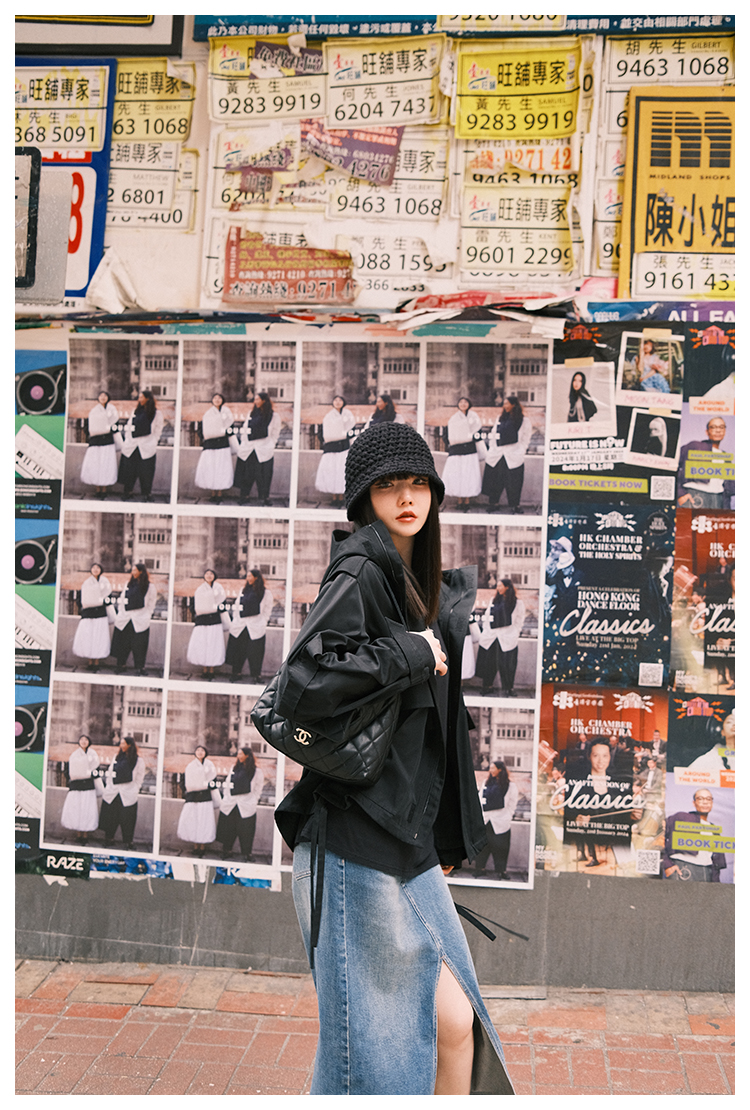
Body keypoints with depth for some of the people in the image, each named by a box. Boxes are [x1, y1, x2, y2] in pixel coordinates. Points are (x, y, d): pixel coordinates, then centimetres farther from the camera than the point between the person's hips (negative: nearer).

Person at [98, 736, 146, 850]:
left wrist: (134, 790, -5)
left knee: (127, 820, -3)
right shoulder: (117, 756, 11)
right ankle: (108, 842, 21)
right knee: (109, 818, 8)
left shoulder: (138, 760, -2)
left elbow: (140, 777, 1)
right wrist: (108, 786, 11)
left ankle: (128, 845, 8)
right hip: (112, 793, 4)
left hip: (128, 796, -4)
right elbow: (109, 772, 17)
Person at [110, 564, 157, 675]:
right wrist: (120, 613, 11)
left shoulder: (150, 586, 0)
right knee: (122, 643, 6)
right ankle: (121, 665, 17)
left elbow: (151, 603, 2)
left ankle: (140, 667, 7)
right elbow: (121, 599, 18)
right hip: (125, 619, 4)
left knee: (139, 645, -3)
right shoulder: (129, 584, 13)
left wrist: (147, 616, -3)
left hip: (140, 620, -4)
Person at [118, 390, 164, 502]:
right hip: (131, 445, 4)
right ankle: (127, 492, 14)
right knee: (129, 469, 4)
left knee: (146, 471, -3)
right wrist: (126, 440, 10)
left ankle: (146, 494, 7)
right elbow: (129, 426, 17)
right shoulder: (135, 411, 15)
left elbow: (157, 430, 2)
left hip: (147, 447, -4)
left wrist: (154, 443, -5)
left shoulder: (157, 413, 2)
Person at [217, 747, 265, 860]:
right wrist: (225, 798, 10)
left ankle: (247, 856, 9)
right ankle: (225, 853, 19)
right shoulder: (234, 768, 12)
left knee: (245, 832, -1)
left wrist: (253, 802, -6)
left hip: (246, 807, -4)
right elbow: (227, 784, 17)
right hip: (229, 805, 4)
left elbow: (258, 789, 0)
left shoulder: (256, 771, -2)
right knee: (227, 830, 7)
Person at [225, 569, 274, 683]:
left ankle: (255, 676, 6)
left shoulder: (266, 593, 1)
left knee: (254, 653, -4)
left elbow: (267, 611, 2)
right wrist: (235, 620, 11)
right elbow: (236, 606, 18)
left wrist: (263, 623, -6)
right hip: (239, 626, 4)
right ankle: (236, 673, 15)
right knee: (237, 651, 5)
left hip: (256, 628, -4)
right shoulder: (243, 591, 14)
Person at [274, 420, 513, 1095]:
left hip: (408, 839, 8)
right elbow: (302, 691, -26)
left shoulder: (423, 585, 14)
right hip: (356, 842, -8)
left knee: (455, 1023, 12)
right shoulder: (359, 573, -12)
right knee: (377, 1047, 3)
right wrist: (408, 653, -18)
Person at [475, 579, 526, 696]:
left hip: (507, 639, -4)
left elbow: (519, 620, 2)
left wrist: (514, 634, -3)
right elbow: (487, 616, 18)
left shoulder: (517, 603, 0)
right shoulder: (494, 600, 14)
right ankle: (487, 688, 16)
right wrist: (485, 630, 10)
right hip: (490, 637, 4)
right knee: (487, 663, 5)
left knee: (506, 664, -4)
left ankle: (508, 689, 8)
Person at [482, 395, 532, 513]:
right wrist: (490, 449, 10)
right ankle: (493, 505, 13)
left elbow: (526, 439, 3)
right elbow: (493, 435, 19)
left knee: (513, 483, -4)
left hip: (513, 457, -4)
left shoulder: (524, 421, 3)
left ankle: (516, 506, 7)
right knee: (494, 481, 4)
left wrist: (521, 453, -6)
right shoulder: (500, 418, 17)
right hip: (496, 456, 4)